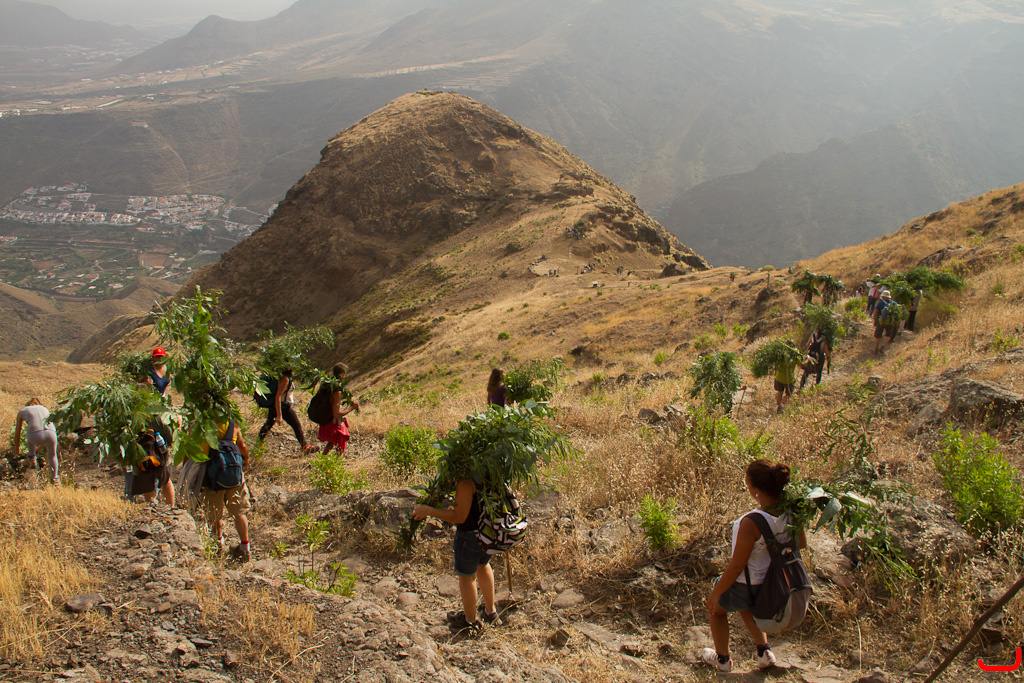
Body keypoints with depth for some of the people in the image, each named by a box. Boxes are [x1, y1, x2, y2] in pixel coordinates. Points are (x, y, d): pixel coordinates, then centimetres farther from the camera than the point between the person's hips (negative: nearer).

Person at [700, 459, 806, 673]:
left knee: (716, 609, 28)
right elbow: (802, 543, 0)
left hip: (745, 585, -6)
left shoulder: (751, 523, -38)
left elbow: (736, 566, -26)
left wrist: (716, 593, -11)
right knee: (745, 606, 39)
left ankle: (722, 659, 48)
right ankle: (764, 650, 41)